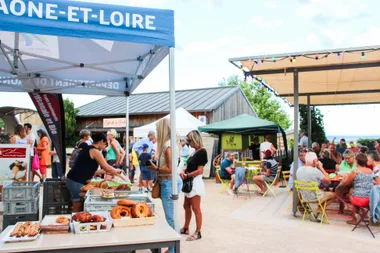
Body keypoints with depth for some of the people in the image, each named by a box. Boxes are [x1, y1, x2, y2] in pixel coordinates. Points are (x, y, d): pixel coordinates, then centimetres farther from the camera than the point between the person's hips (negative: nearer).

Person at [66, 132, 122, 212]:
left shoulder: (87, 149, 17)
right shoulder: (95, 151, -11)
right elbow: (107, 167, -10)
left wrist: (106, 171, 22)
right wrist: (116, 170, 9)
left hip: (74, 180, 9)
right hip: (77, 182, -9)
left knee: (78, 209, 11)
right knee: (77, 209, -4)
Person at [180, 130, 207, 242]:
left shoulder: (202, 152, -15)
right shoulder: (195, 152, 12)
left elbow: (199, 171, -19)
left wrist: (186, 175, -14)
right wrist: (183, 172, -2)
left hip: (195, 182, -9)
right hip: (189, 182, 9)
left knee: (196, 209, -1)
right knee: (186, 206, 18)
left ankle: (198, 233, 10)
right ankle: (185, 228, 32)